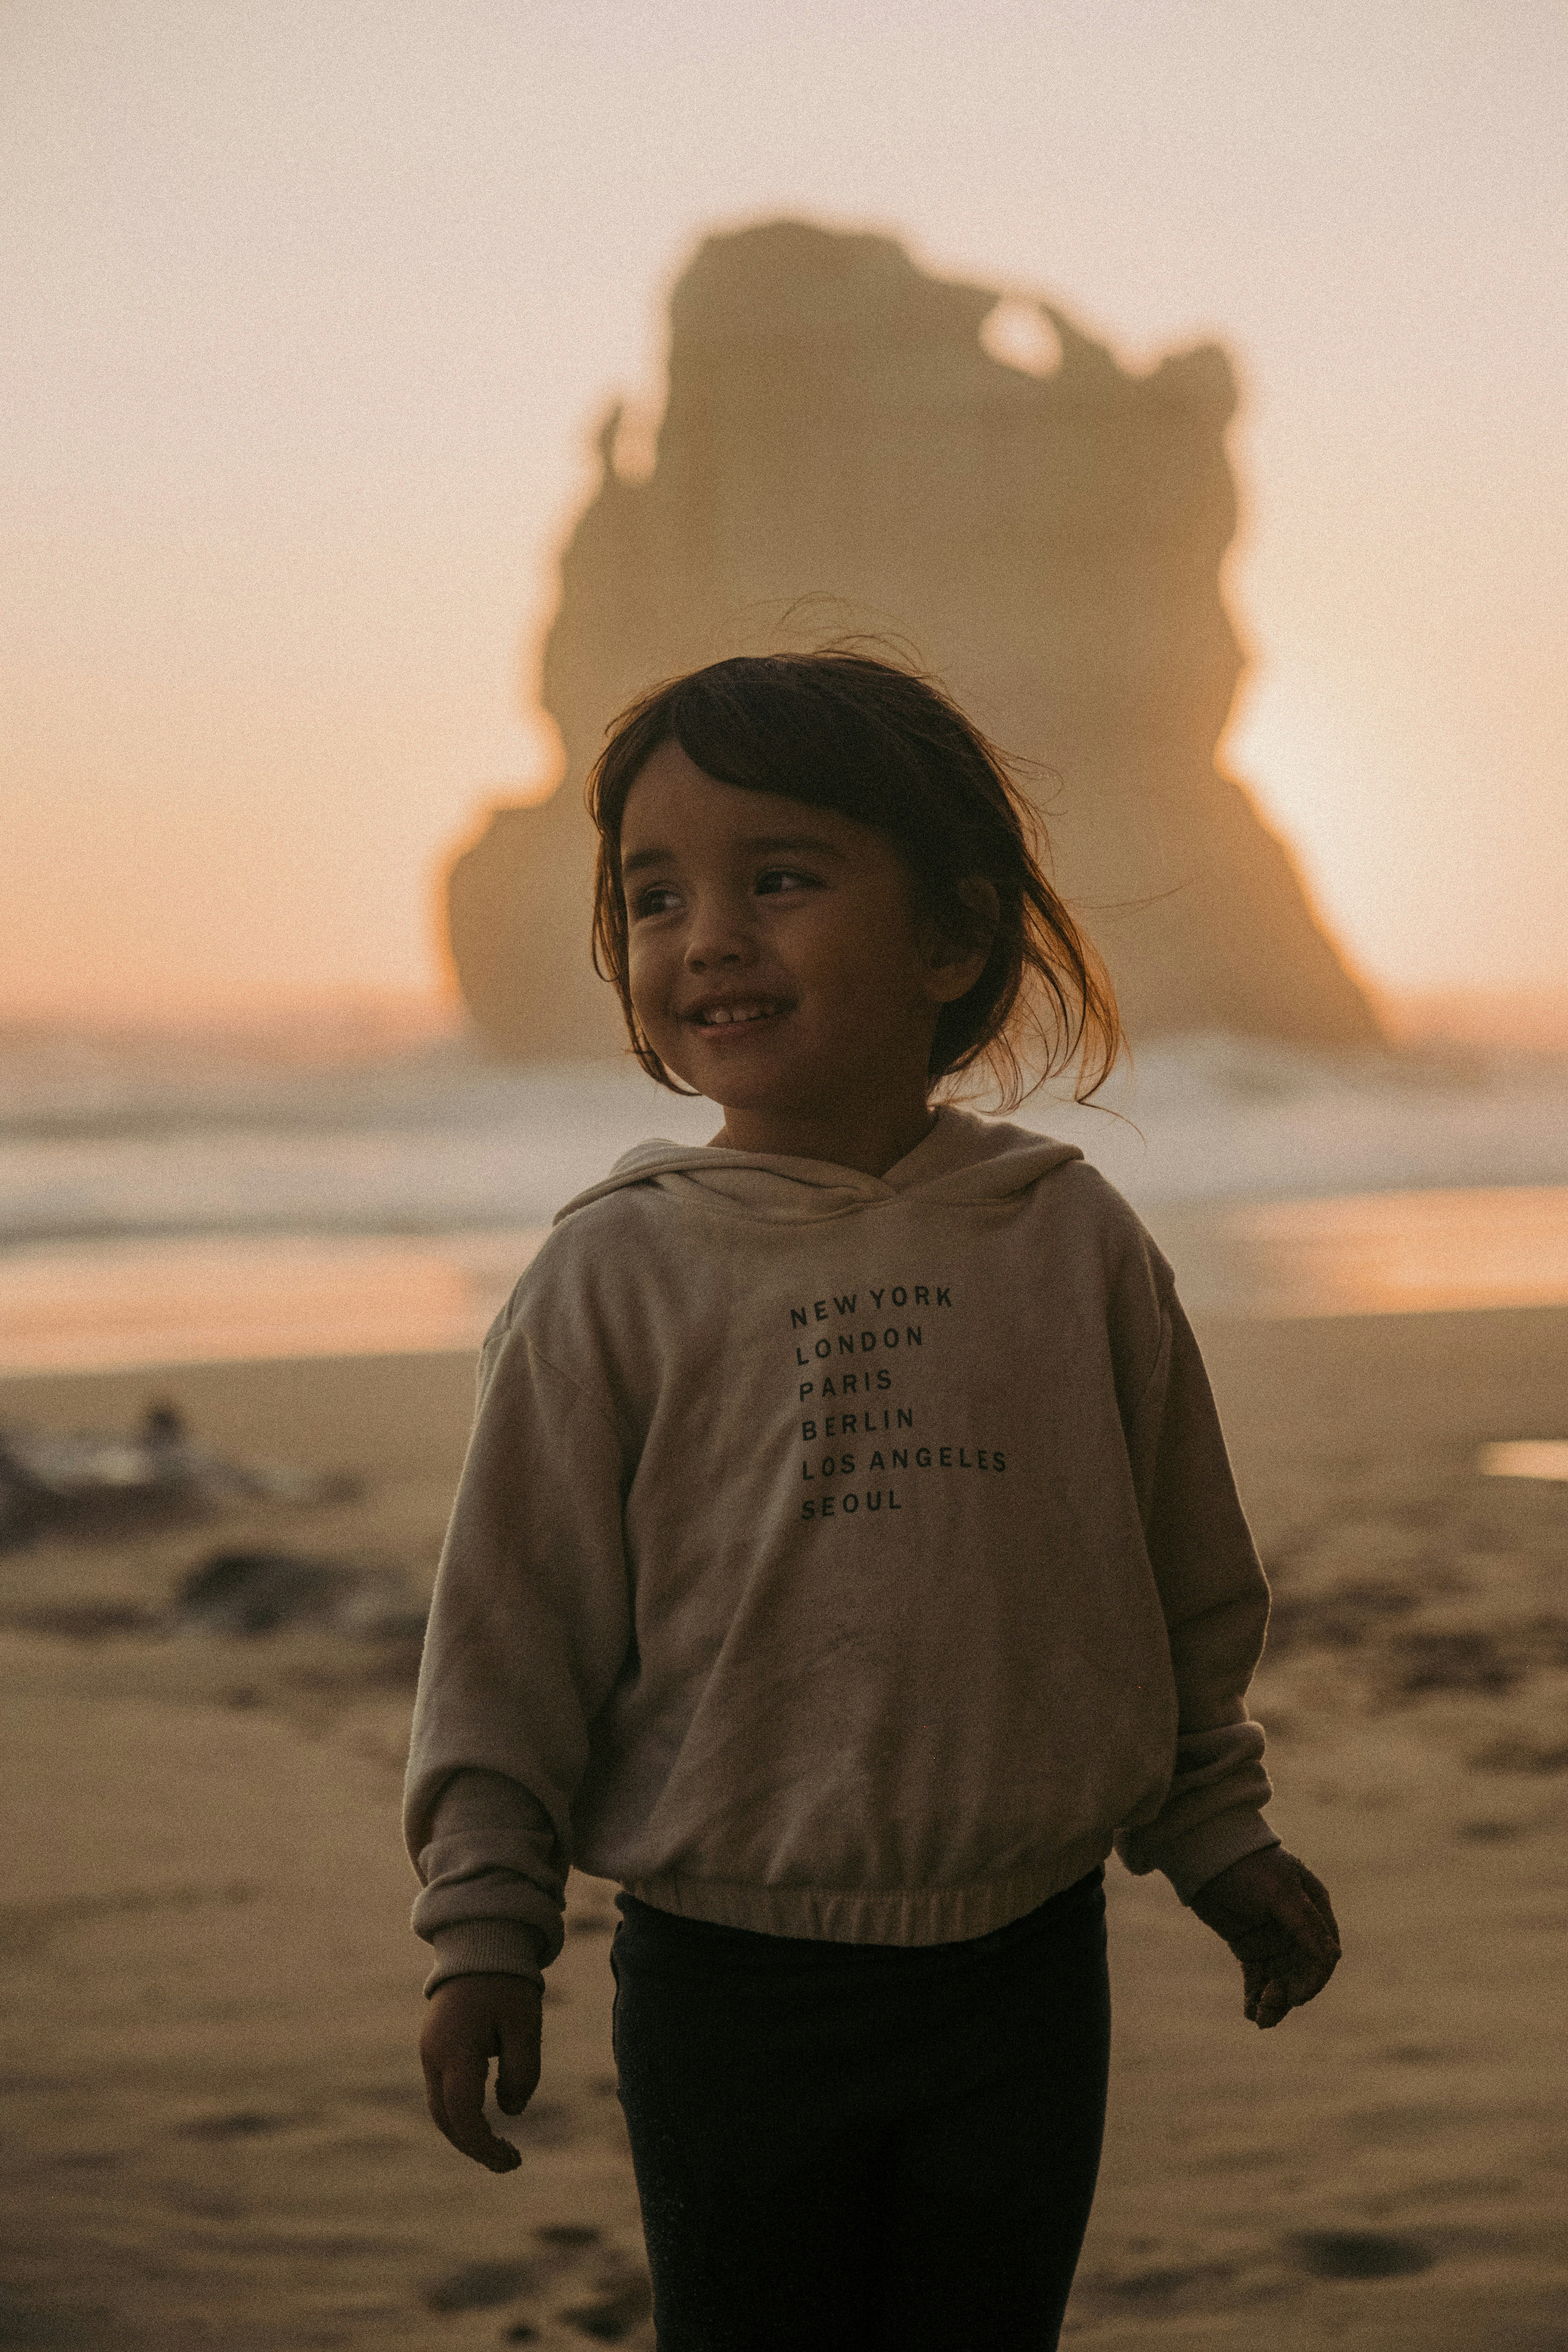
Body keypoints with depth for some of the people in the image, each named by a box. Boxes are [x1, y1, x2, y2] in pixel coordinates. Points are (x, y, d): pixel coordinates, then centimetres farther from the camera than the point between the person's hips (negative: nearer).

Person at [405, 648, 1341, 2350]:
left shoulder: (1073, 1244, -1)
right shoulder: (614, 1280, -8)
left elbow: (1185, 1588, 9)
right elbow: (512, 1630, -4)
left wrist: (1221, 1842, 14)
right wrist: (484, 1932, -6)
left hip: (1026, 1959, 2)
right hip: (727, 1985, -2)